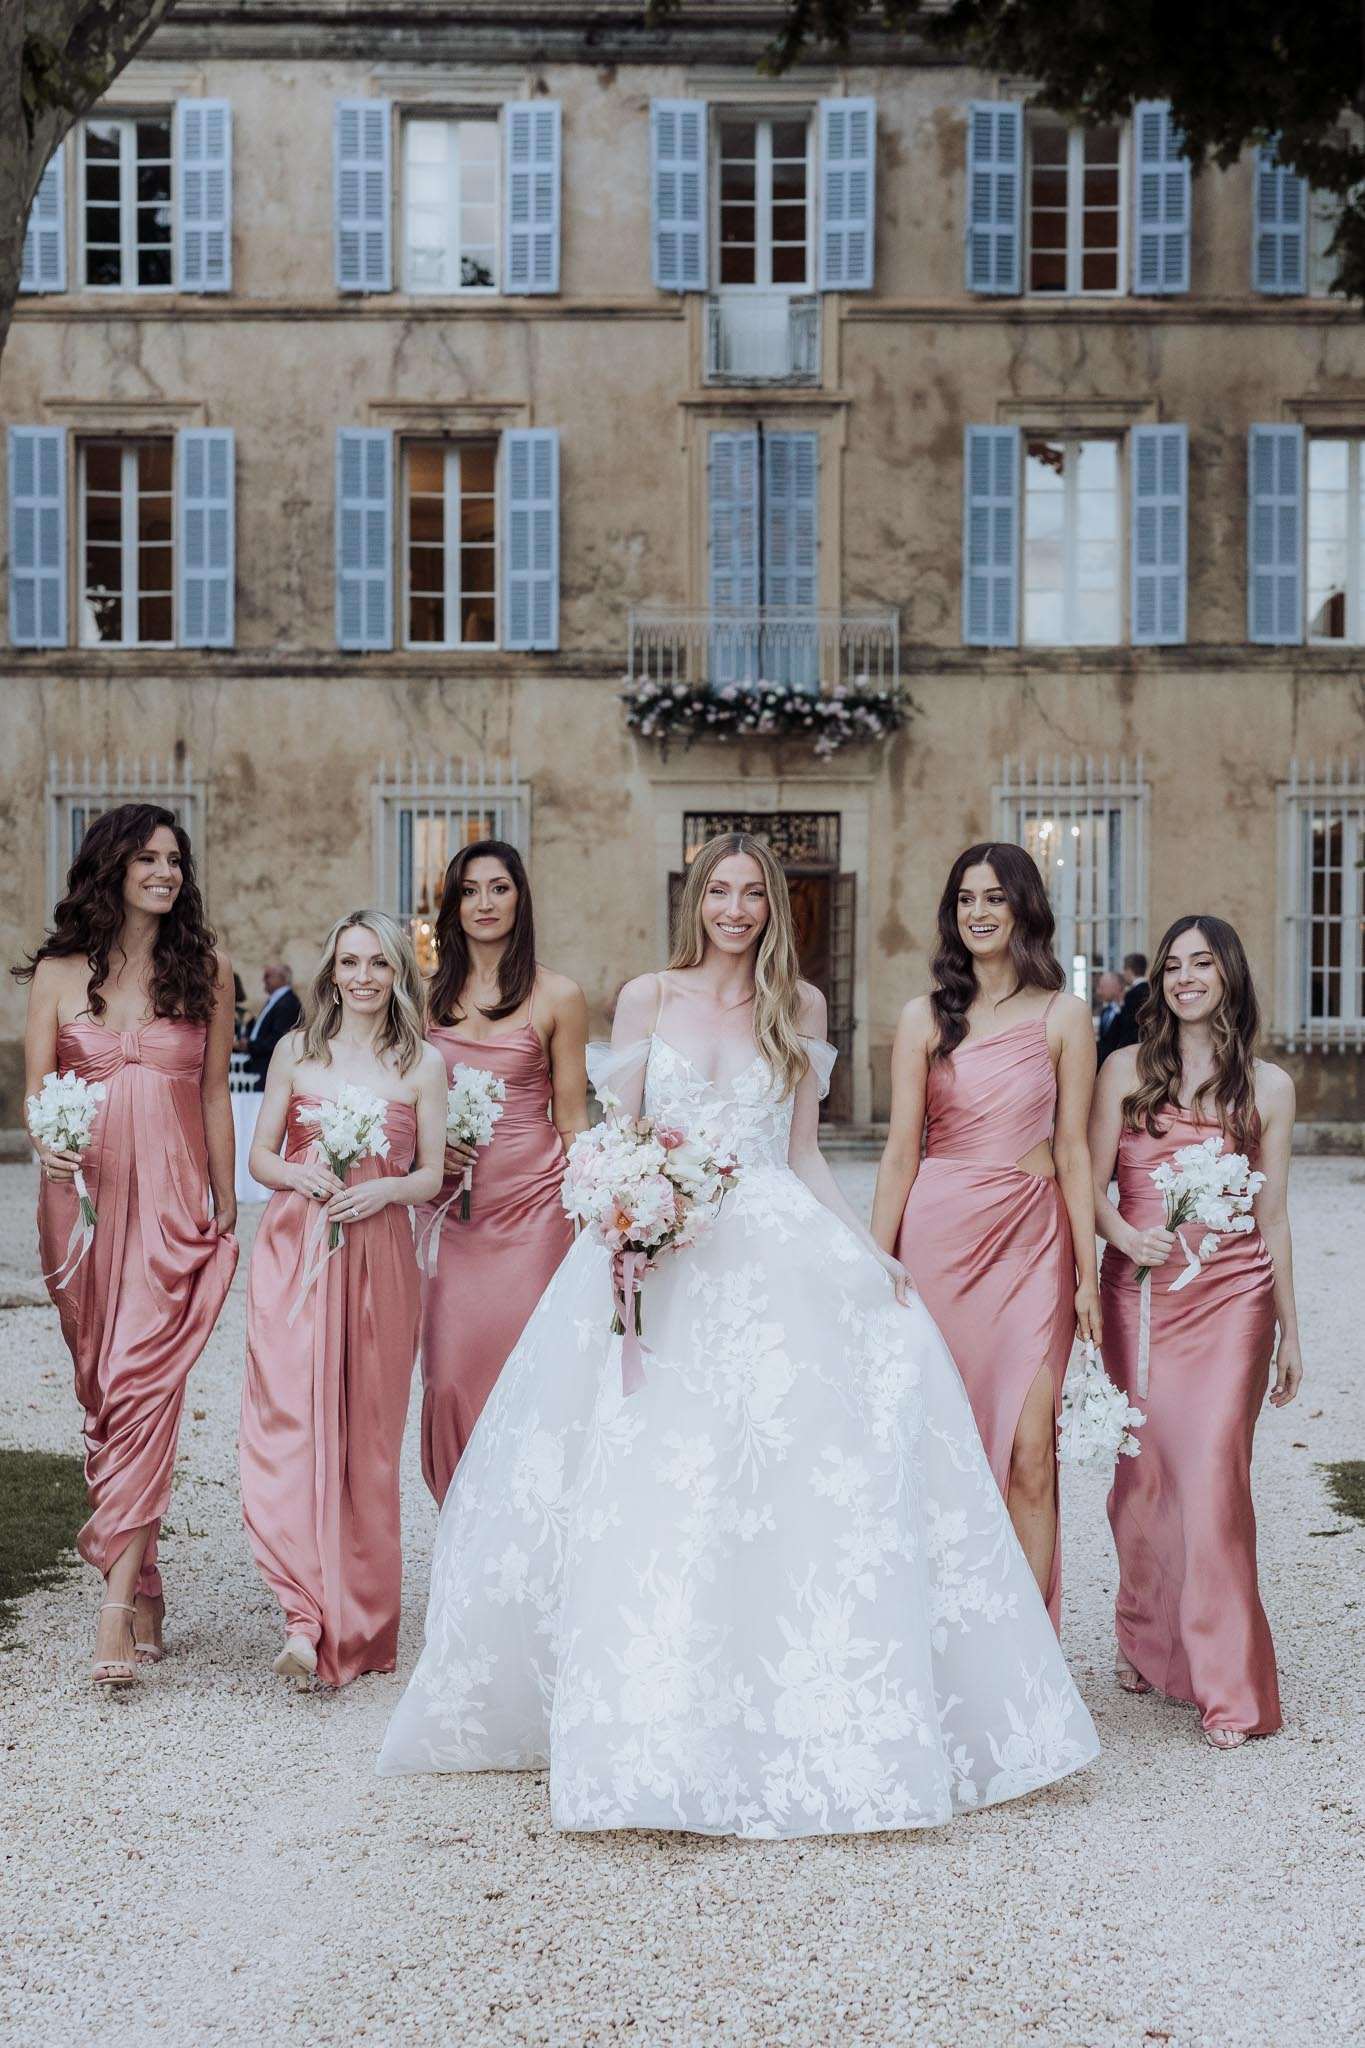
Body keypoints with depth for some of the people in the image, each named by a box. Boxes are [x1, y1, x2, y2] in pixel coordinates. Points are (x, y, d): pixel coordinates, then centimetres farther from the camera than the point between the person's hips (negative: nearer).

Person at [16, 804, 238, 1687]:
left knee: (144, 1385, -13)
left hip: (174, 1199, -2)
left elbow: (215, 1094, 8)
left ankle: (118, 1603, -15)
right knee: (105, 1394, 7)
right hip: (85, 1197, 2)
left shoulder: (206, 968, 6)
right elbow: (36, 1087, 4)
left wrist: (228, 1209, 7)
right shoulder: (58, 972, 7)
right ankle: (147, 1590, 18)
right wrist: (47, 1144, -18)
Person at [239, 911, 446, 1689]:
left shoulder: (425, 1063, 5)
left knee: (367, 1436, 3)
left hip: (379, 1257, 0)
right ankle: (309, 1616, -12)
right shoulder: (296, 1053, 9)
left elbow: (432, 1175, 6)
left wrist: (384, 1188, -14)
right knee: (289, 1422, -12)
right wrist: (301, 1174, -11)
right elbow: (260, 1155, 10)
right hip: (294, 1252, 1)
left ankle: (354, 1628, 14)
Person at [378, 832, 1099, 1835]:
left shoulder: (800, 1009, 11)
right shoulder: (648, 998, 7)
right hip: (664, 1261, -1)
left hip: (779, 1256, 1)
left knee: (815, 1475, -6)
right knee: (649, 1494, -6)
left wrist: (870, 1250, 1)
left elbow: (804, 1154, 12)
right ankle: (657, 1726, 5)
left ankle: (823, 1724, 5)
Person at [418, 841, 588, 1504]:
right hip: (448, 1206, 3)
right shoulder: (428, 993, 8)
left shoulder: (557, 997, 0)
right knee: (450, 1373, -1)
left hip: (530, 1204, -2)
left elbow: (572, 1121, 2)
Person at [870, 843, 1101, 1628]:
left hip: (1032, 1240, -1)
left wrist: (1089, 1274, 1)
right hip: (938, 1235, 1)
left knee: (1028, 1455, -6)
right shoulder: (925, 1018, 6)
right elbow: (902, 1150, 5)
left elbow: (1073, 1151, 3)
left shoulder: (1063, 1016, 4)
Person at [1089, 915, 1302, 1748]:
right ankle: (1144, 1638, 29)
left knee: (1214, 1470, -9)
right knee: (1143, 1469, 5)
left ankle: (1227, 1685, 0)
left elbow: (1273, 1216, 10)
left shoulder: (1268, 1085, 7)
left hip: (1232, 1295, -1)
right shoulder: (1127, 1070, 7)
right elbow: (1090, 1182, 3)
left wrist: (1290, 1331, 11)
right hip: (1138, 1292, 1)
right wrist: (1126, 1236, -18)